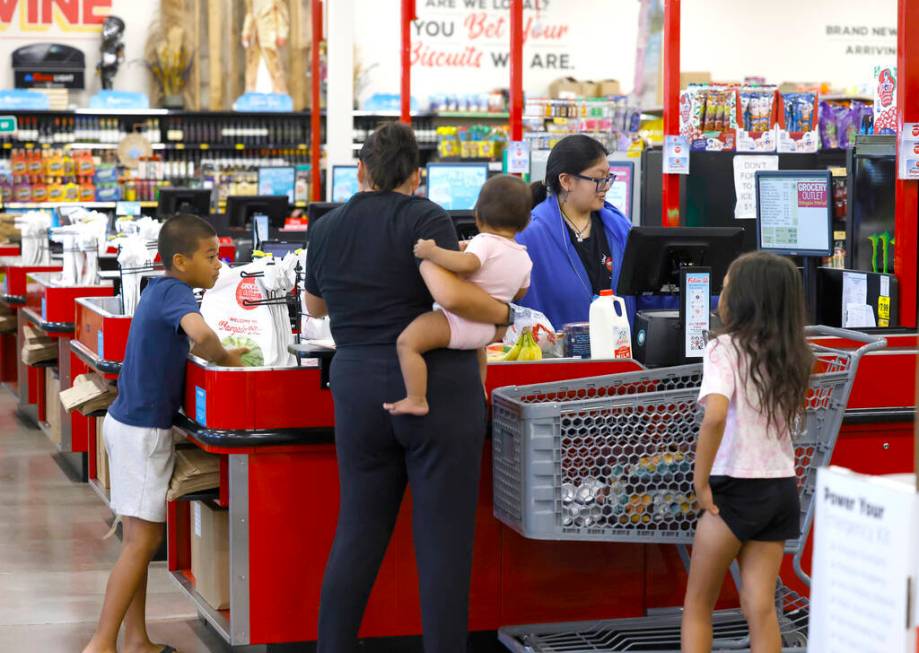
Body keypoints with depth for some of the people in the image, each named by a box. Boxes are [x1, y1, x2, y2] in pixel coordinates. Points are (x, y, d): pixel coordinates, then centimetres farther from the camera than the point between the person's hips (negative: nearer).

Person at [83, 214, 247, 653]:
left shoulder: (158, 289, 10)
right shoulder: (176, 292, -17)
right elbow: (200, 333, -37)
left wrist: (223, 355, 6)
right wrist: (225, 358, -18)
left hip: (129, 422, 10)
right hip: (144, 430, -10)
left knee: (141, 538, 13)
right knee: (143, 540, -7)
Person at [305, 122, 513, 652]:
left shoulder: (327, 230, 8)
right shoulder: (425, 219, -8)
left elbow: (315, 306, 25)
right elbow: (449, 293, -25)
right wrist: (501, 312, -8)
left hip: (360, 395, 5)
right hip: (439, 392, -5)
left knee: (358, 536, 12)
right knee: (444, 541, 0)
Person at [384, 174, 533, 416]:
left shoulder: (485, 242, -16)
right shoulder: (524, 258, 8)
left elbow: (466, 263, -37)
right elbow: (519, 294, 24)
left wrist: (431, 252, -28)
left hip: (460, 320, -9)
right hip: (489, 329, 9)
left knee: (407, 342, -18)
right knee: (477, 342, 45)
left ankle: (416, 400, -26)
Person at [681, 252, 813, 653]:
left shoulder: (725, 349, -13)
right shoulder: (790, 355, 7)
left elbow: (715, 416, -28)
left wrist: (701, 482, -18)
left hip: (736, 488, -6)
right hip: (782, 488, 6)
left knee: (698, 605, 8)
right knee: (760, 606, 6)